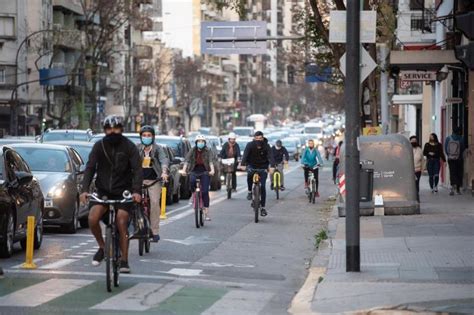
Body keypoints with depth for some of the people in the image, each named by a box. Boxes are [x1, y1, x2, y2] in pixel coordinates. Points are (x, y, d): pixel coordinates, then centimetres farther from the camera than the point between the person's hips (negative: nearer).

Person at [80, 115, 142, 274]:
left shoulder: (129, 147, -4)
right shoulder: (99, 146, 1)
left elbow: (137, 169, -11)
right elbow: (90, 168, -5)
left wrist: (136, 191, -26)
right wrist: (85, 190, -20)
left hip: (123, 192, -2)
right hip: (103, 191, 2)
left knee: (122, 223, -13)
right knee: (92, 219, -19)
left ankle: (124, 260, -2)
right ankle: (102, 247, 6)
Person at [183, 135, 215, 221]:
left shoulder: (208, 151, -1)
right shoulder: (192, 151, 0)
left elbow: (211, 161, -14)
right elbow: (187, 161, -10)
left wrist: (212, 170, -34)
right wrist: (184, 170, -27)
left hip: (205, 172, -1)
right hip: (194, 171, 1)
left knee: (205, 191, -10)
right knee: (191, 181, -33)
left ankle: (206, 213, -6)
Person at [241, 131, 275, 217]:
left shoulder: (266, 146, -12)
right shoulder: (250, 145, -12)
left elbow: (270, 156, -25)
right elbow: (245, 155, -24)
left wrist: (272, 166, -43)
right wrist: (243, 164, -42)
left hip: (262, 167, 0)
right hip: (252, 165, 0)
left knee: (262, 186, -7)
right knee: (250, 174, -34)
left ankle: (263, 208, 2)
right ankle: (250, 191, -9)